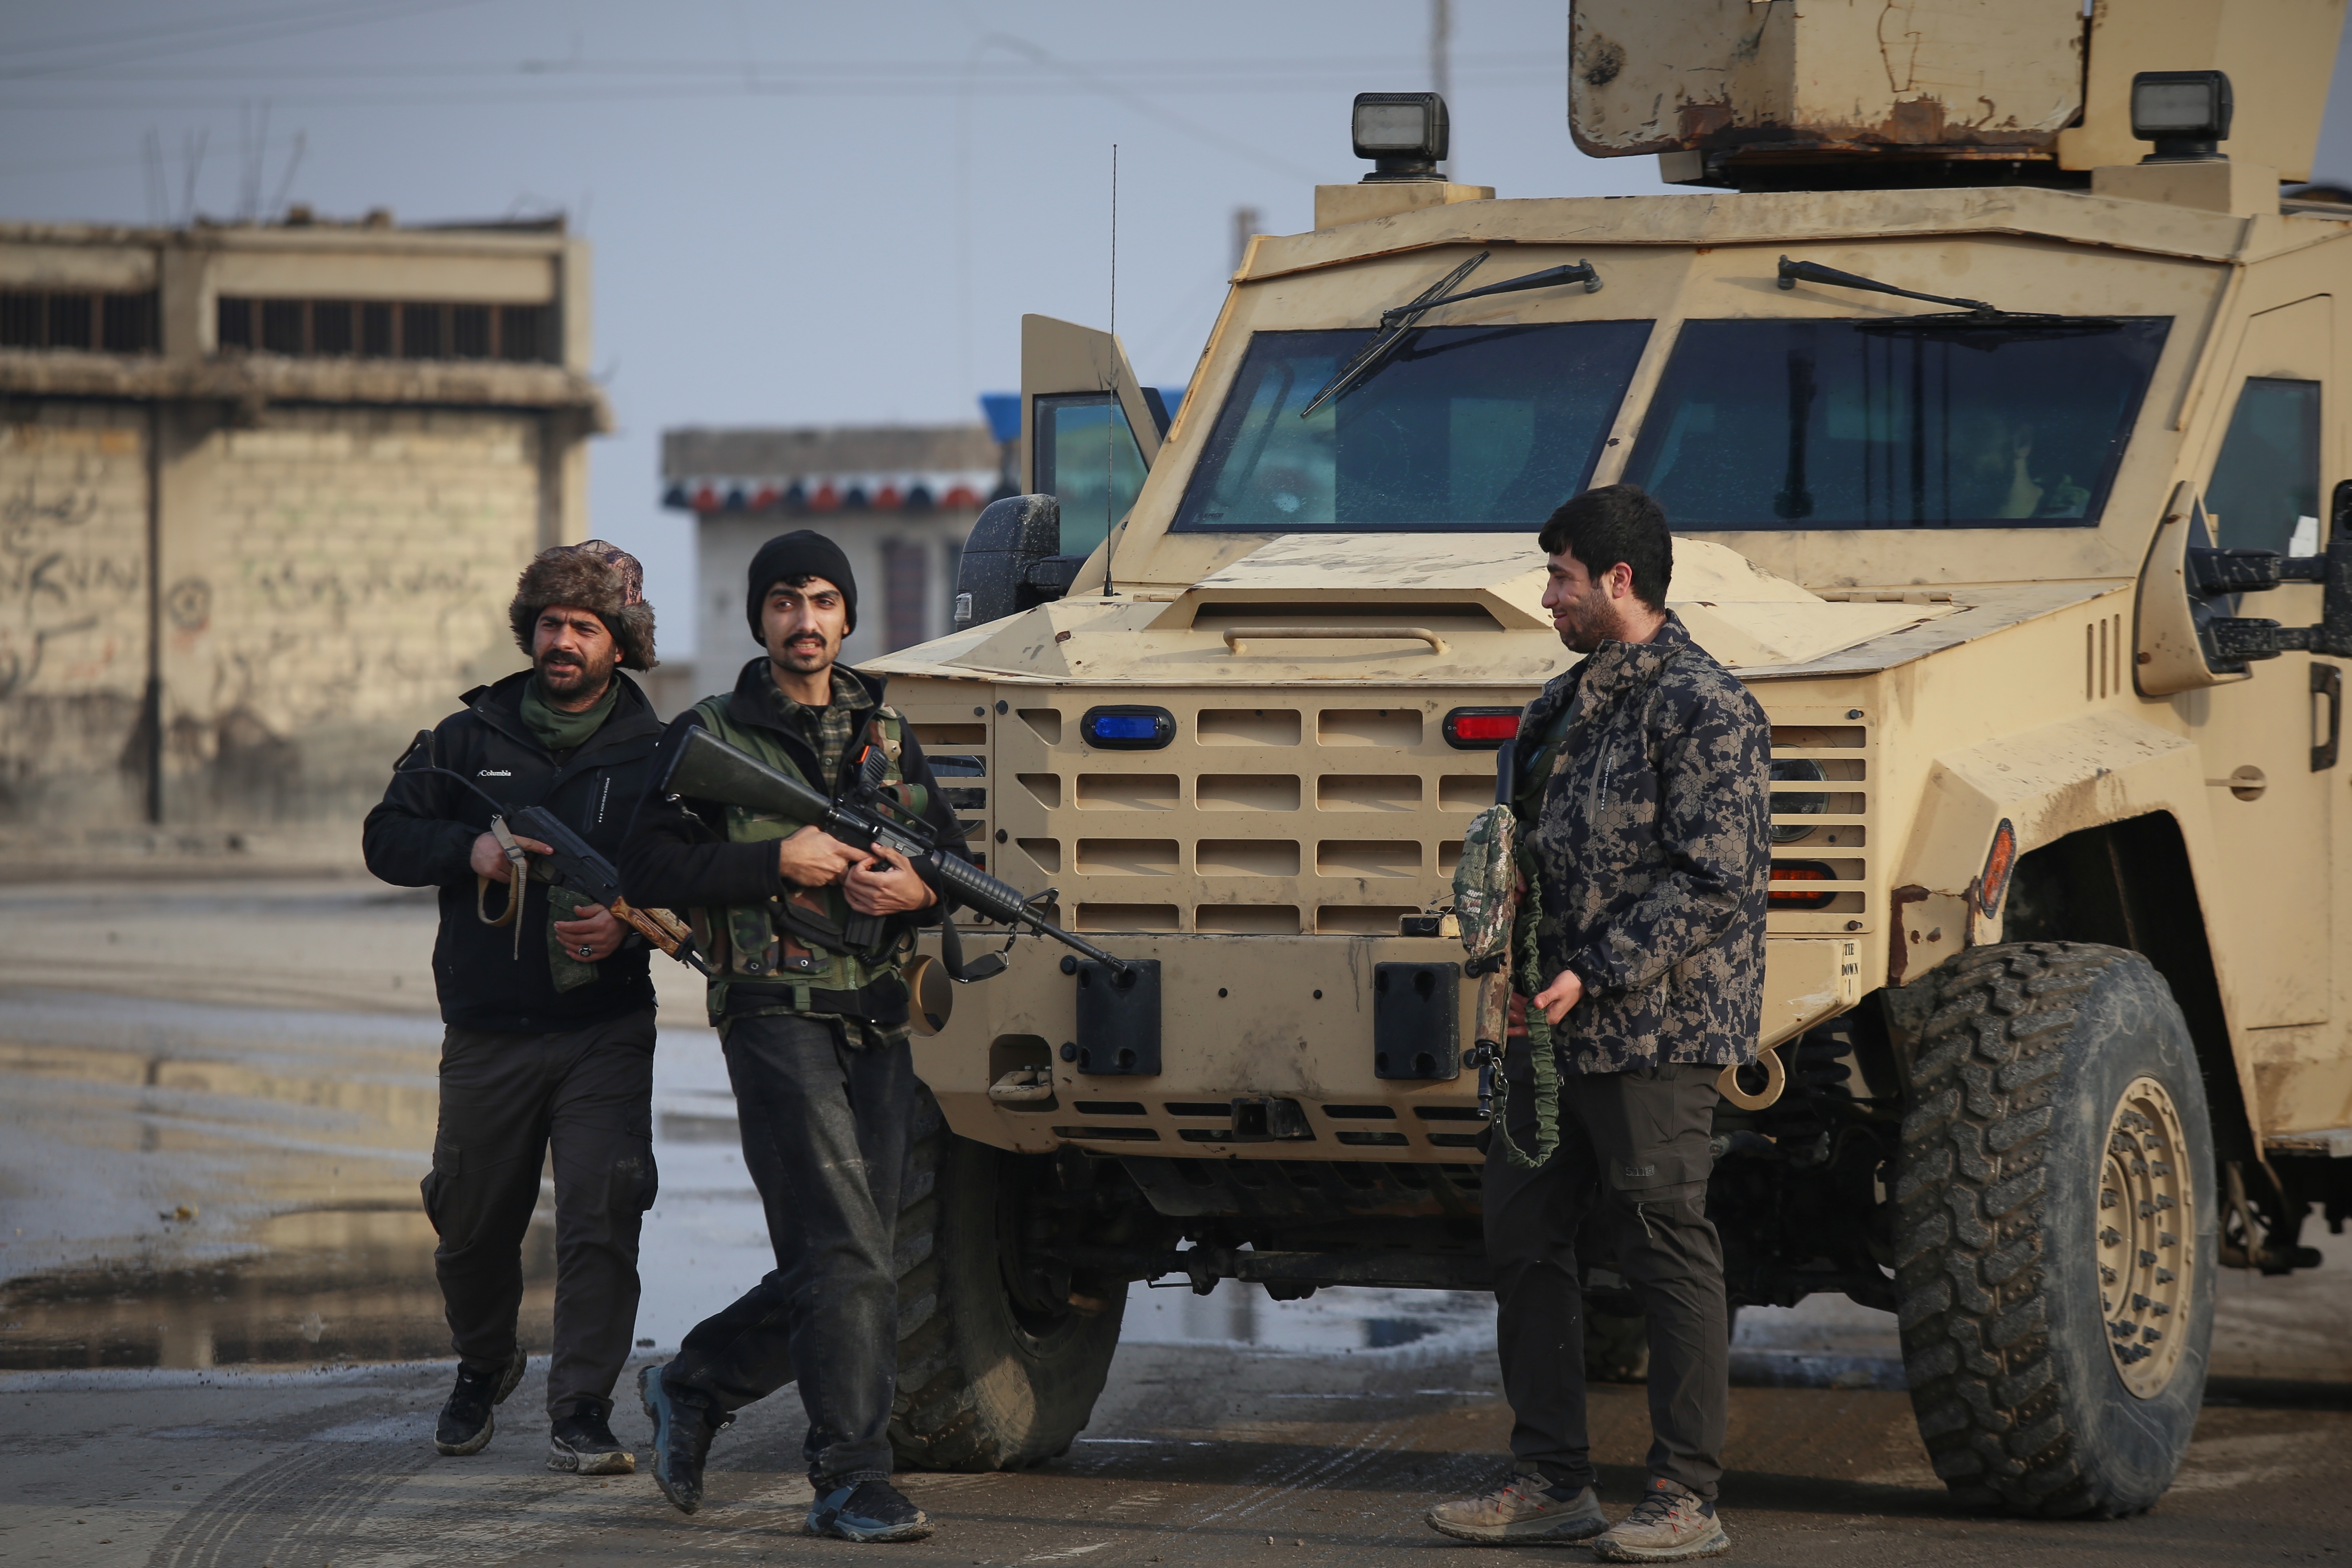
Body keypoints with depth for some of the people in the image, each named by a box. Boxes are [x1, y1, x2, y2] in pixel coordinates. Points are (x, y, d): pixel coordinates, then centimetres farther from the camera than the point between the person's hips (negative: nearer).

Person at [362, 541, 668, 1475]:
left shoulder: (653, 755, 1)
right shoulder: (471, 737, 7)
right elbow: (387, 838, 7)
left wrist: (630, 922, -20)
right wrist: (472, 850, -11)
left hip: (605, 1033, -2)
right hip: (486, 1034, 2)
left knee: (600, 1220, -14)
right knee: (472, 1223, 13)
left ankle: (581, 1414, -11)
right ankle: (484, 1367, 40)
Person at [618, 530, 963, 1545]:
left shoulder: (888, 735, 16)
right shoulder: (708, 737, 3)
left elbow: (949, 860, 17)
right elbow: (646, 867, -5)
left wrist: (917, 889, -7)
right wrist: (778, 861, -13)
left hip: (879, 1023, 5)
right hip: (776, 1014, -5)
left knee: (841, 1268, 8)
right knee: (845, 1259, -15)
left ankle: (692, 1387, 28)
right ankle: (852, 1482, -14)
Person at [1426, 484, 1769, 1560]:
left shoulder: (1702, 708, -12)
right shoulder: (1570, 702, 16)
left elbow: (1715, 879, -18)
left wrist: (1596, 973, -21)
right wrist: (1510, 880, 4)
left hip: (1654, 1027, -9)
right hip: (1554, 1028, 9)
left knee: (1665, 1251, -4)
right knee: (1524, 1239, 9)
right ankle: (1551, 1481, 16)